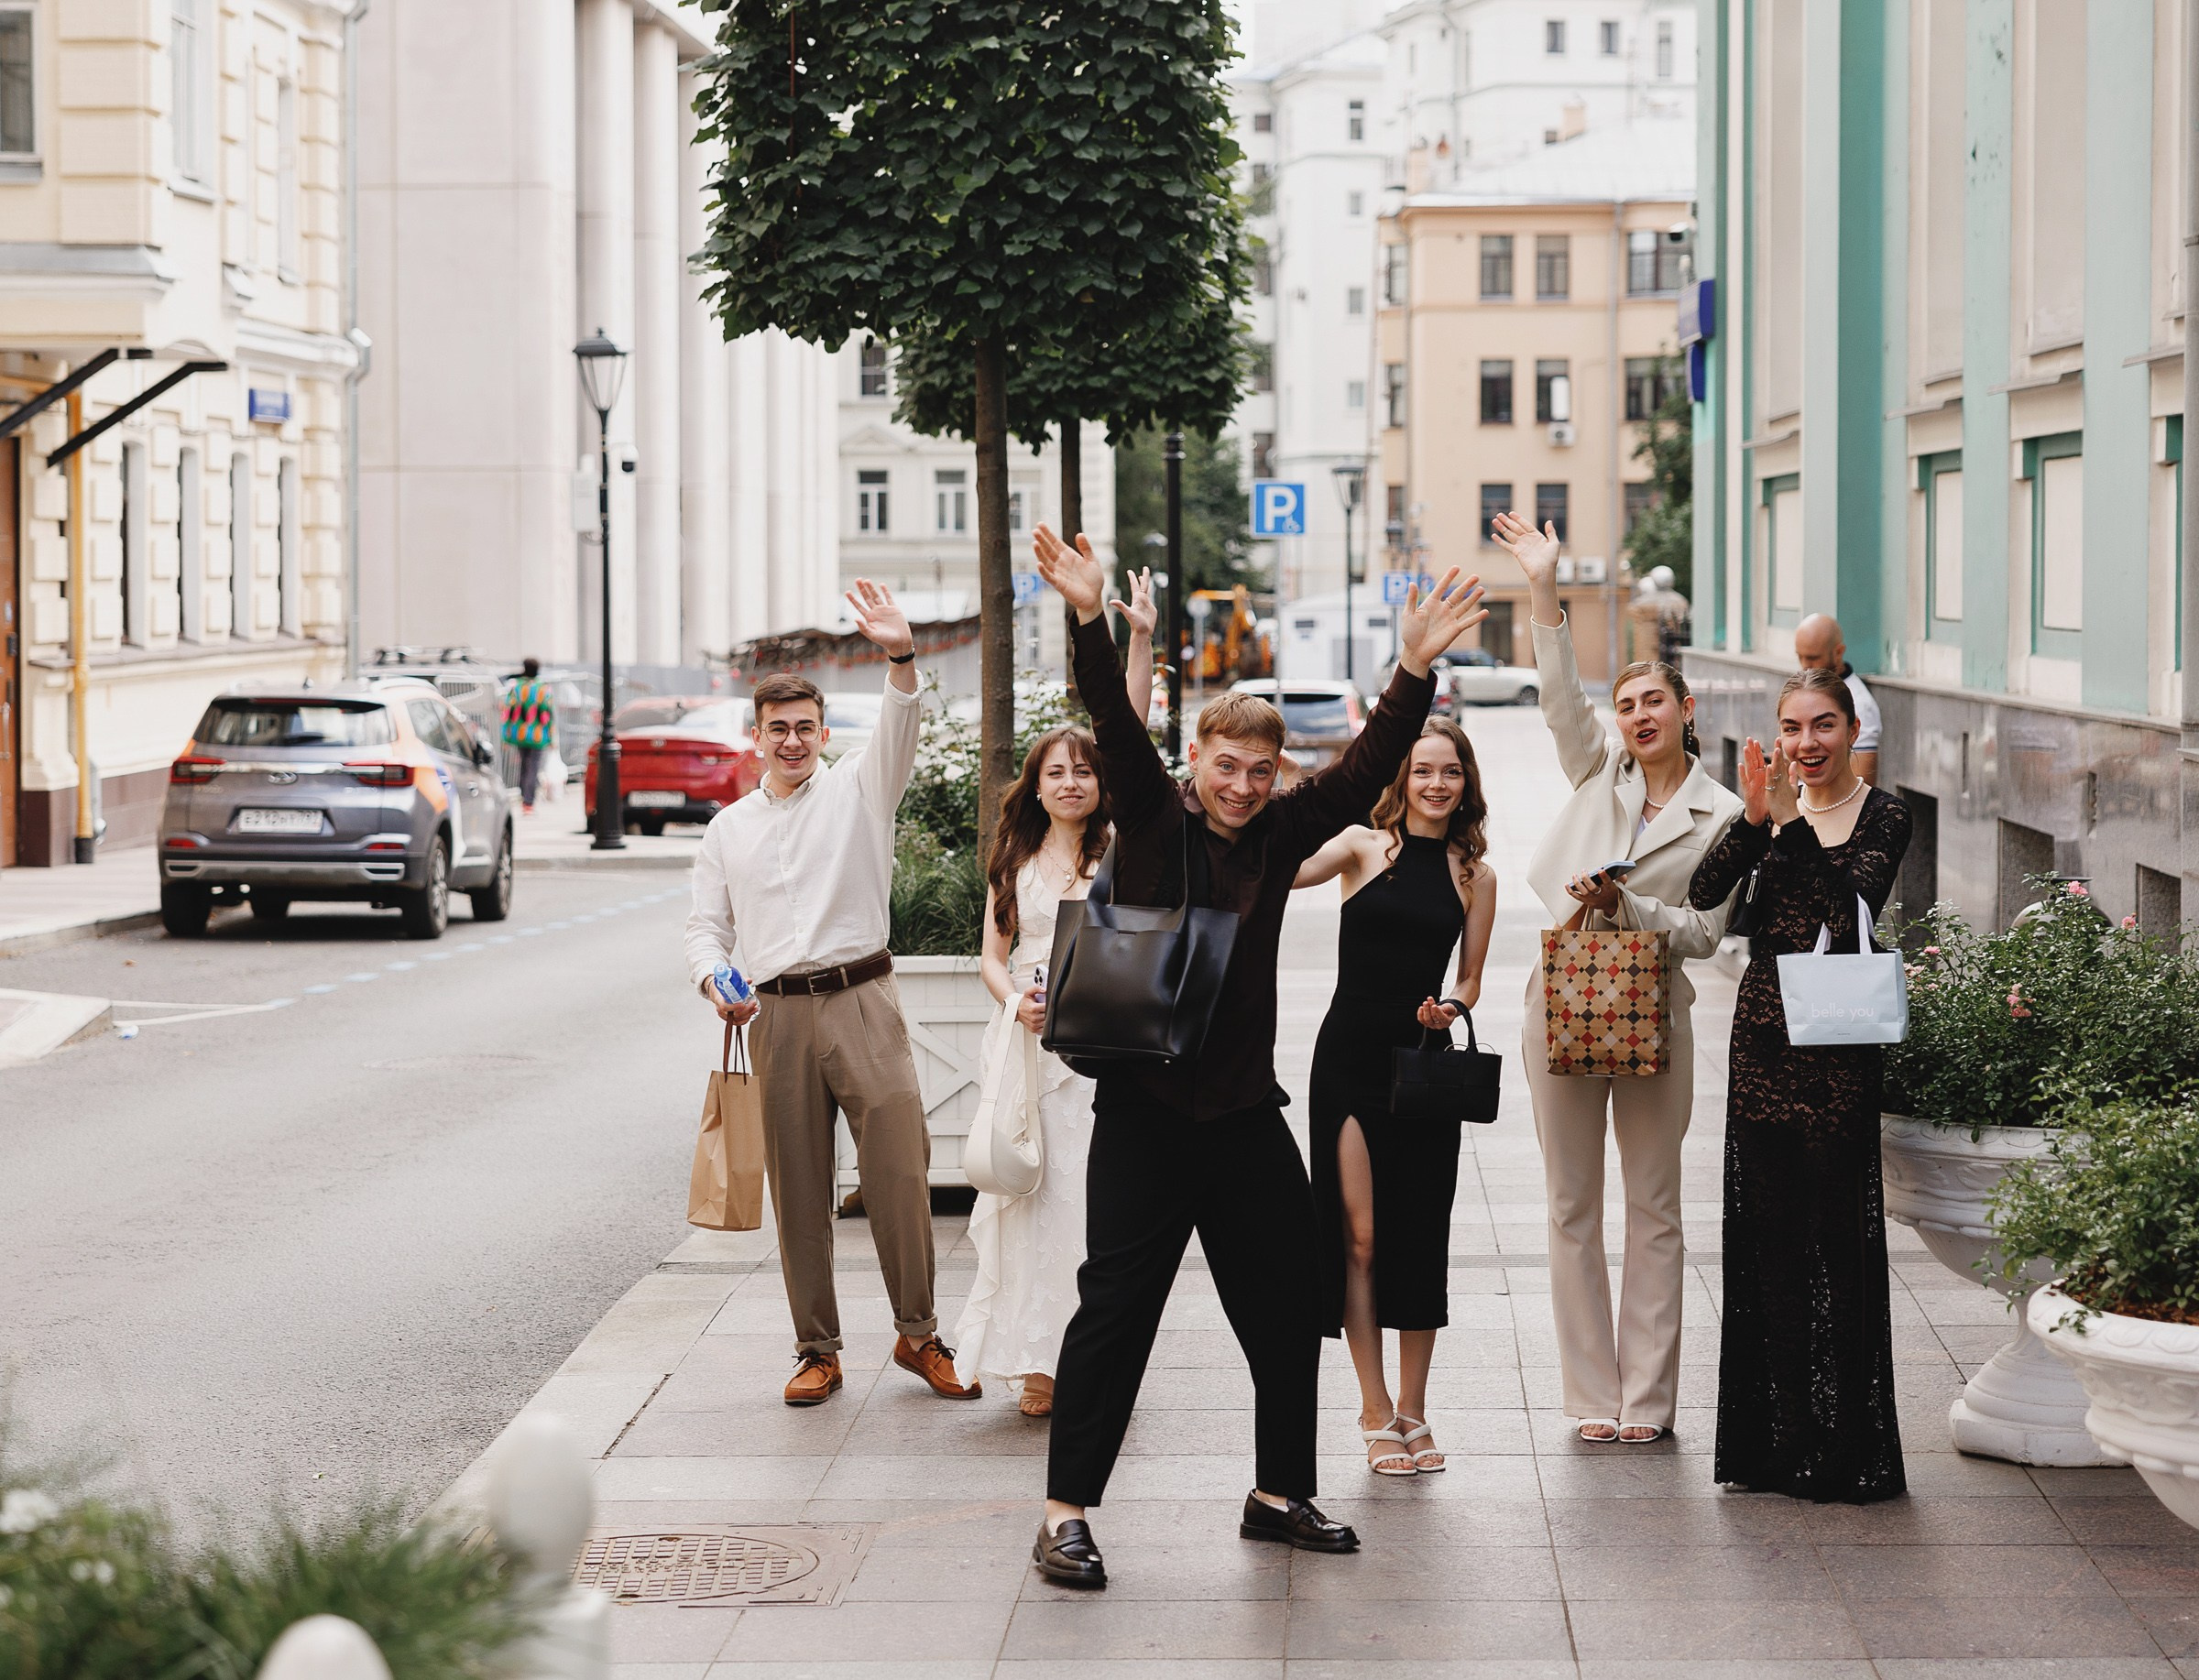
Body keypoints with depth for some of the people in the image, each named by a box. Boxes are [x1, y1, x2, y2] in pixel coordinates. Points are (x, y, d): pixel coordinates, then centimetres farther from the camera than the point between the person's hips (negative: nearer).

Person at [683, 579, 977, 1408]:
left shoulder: (856, 787, 8)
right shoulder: (728, 828, 17)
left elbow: (897, 734, -11)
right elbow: (706, 925, 16)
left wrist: (900, 657, -30)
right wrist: (714, 980, -7)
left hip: (861, 1001, -2)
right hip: (777, 1014, 3)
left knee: (900, 1171, -8)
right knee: (798, 1191, 4)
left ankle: (918, 1334, 4)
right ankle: (817, 1349, 12)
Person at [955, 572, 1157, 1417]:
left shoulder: (1117, 850, 3)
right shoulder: (1014, 861, 13)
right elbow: (993, 953, 14)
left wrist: (1141, 642, -15)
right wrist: (1017, 999, -9)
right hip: (1027, 1039, 2)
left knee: (1097, 1199, -3)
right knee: (1029, 1193, -1)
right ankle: (1039, 1360, 5)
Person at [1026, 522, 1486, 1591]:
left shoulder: (1281, 832, 8)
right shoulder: (1152, 818, -2)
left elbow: (1366, 768, 2)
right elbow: (1117, 730, -16)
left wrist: (1416, 669, -10)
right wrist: (1090, 621, -31)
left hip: (1247, 1111, 5)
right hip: (1144, 1109, -5)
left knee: (1288, 1311, 11)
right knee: (1115, 1309, -4)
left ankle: (1279, 1496, 26)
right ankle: (1066, 1513, 0)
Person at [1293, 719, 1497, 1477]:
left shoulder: (1475, 874, 8)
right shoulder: (1364, 846, 1)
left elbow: (1469, 980, 13)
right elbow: (1284, 872, -16)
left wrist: (1450, 1008, -8)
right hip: (1349, 1057, -2)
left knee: (1421, 1239, 4)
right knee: (1359, 1237, -3)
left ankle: (1413, 1411, 16)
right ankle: (1377, 1414, 4)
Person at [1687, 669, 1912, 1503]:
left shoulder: (1881, 816, -3)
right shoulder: (1772, 803, 9)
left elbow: (1851, 908, -19)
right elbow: (1705, 891, -5)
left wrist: (1792, 822, -21)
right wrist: (1755, 818, -19)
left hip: (1837, 1040, -5)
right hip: (1763, 1029, 5)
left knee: (1836, 1232, -4)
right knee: (1768, 1230, 7)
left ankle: (1844, 1447, 3)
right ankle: (1781, 1435, 16)